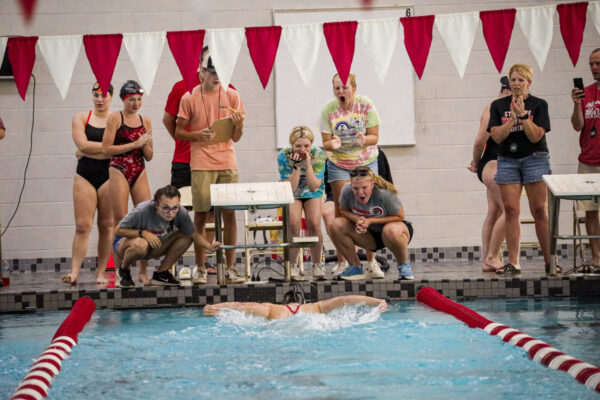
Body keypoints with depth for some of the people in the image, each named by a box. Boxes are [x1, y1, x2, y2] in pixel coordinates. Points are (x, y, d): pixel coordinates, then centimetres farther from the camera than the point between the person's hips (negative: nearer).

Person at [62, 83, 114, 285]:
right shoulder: (81, 118, 9)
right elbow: (83, 145, -5)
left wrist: (88, 151, -7)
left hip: (109, 175, -1)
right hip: (85, 175, 1)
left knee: (107, 225, 1)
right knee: (82, 225, -7)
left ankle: (101, 273, 6)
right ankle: (74, 272, -9)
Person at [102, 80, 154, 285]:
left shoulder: (145, 121, 13)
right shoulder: (115, 118, 1)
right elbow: (107, 148, -8)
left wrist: (145, 145, -6)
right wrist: (134, 144, -11)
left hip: (140, 172, 4)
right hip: (119, 170, -4)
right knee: (121, 221, -4)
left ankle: (143, 271, 3)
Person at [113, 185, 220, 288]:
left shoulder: (180, 213, -21)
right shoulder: (142, 211, -33)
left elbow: (194, 234, -11)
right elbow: (119, 230, -22)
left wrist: (210, 246, -24)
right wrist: (143, 233, -33)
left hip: (153, 247, 5)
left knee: (186, 235, -13)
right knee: (140, 244, -41)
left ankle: (161, 273, -2)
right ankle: (123, 270, -7)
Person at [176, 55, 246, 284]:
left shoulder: (231, 96, 8)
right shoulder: (189, 99, 3)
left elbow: (236, 137, 10)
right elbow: (179, 132, 6)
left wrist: (238, 124, -11)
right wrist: (198, 135, -12)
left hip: (227, 163, 2)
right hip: (201, 164, -2)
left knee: (230, 214, -1)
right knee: (201, 215, -2)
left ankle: (230, 269, 2)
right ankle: (200, 269, 5)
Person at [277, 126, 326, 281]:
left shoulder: (318, 155, -20)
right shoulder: (284, 156, -22)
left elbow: (313, 186, -24)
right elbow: (290, 188, -23)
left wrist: (308, 163, -33)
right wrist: (296, 166, -34)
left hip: (312, 194, 1)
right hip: (291, 194, -1)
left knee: (314, 223, -23)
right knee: (294, 223, -25)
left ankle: (317, 265, -5)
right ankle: (293, 267, -12)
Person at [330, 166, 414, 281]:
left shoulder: (386, 193, -29)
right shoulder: (347, 191, -19)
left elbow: (399, 217, -19)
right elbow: (343, 210, -1)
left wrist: (370, 221, -27)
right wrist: (357, 219, -24)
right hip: (370, 234, 4)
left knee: (391, 231, -41)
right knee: (337, 225, -18)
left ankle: (404, 266, -12)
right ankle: (356, 267, -3)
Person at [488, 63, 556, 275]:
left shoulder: (539, 105, 2)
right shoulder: (499, 105, 7)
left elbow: (536, 136, -8)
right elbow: (496, 136, -3)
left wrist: (522, 114, -17)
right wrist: (512, 119, -14)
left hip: (535, 159, -2)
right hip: (507, 160, 2)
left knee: (539, 210, -3)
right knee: (510, 210, -2)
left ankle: (549, 261, 1)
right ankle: (513, 263, 0)